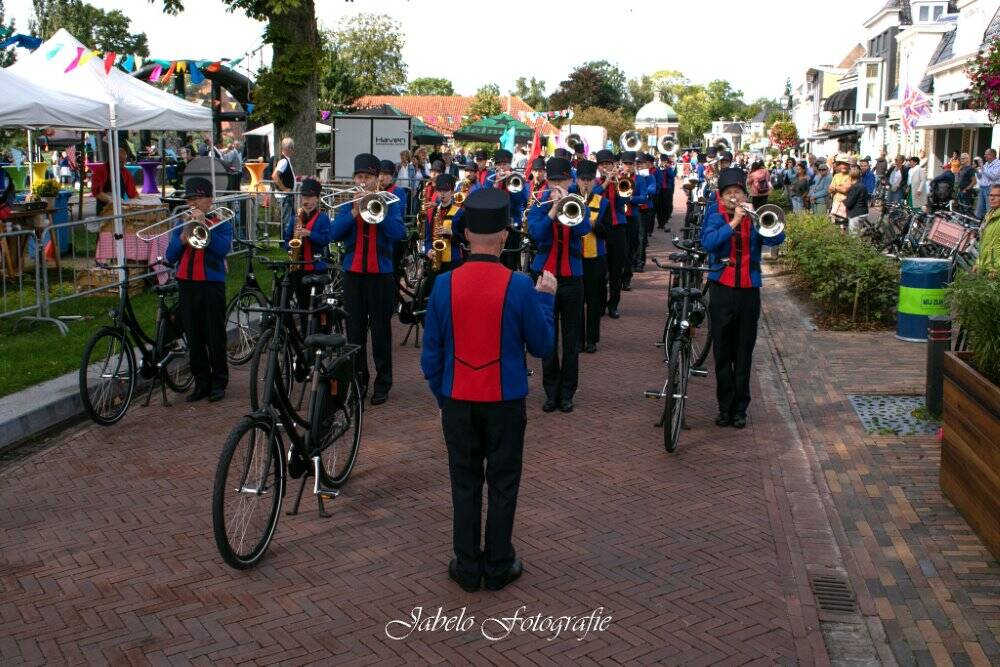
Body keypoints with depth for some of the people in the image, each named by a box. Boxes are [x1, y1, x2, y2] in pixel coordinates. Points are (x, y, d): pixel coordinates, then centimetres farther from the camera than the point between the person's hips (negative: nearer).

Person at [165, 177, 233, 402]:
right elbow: (170, 257, 4)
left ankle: (219, 382, 12)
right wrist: (182, 239, -12)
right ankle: (201, 382, 17)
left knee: (215, 336, 1)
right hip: (186, 285, 4)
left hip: (212, 285, -4)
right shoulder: (181, 227, 12)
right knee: (194, 338, 8)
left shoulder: (221, 225, 2)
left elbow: (223, 249, -17)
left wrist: (203, 224, -18)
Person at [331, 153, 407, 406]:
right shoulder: (347, 203, 7)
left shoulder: (390, 203, 1)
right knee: (355, 329, 8)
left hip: (380, 273, -2)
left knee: (381, 329, 3)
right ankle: (357, 380, 19)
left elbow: (398, 233, -14)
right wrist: (355, 212, -17)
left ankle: (382, 383, 12)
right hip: (352, 273, 3)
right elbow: (335, 234, -6)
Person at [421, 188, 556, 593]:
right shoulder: (519, 286, -14)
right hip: (505, 403, -2)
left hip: (458, 403, 2)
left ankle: (467, 568, 21)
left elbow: (431, 353, 0)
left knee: (465, 484, 13)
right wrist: (546, 298, 9)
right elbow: (542, 346, -3)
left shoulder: (445, 285, -7)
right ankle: (498, 567, 21)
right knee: (502, 484, 11)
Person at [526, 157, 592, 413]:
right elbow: (536, 233, -16)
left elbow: (583, 229, -16)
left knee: (571, 338, 5)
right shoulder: (539, 205, 1)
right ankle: (551, 391, 15)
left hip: (571, 277, 0)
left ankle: (567, 392, 14)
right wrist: (554, 208, -23)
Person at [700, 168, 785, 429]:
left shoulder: (753, 219, 7)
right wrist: (733, 222, -21)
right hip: (722, 290, -1)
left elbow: (776, 239, -9)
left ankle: (740, 408, 14)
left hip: (749, 290, 1)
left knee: (744, 353, 6)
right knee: (722, 352, 3)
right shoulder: (715, 218, 3)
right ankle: (725, 407, 13)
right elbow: (708, 242, -16)